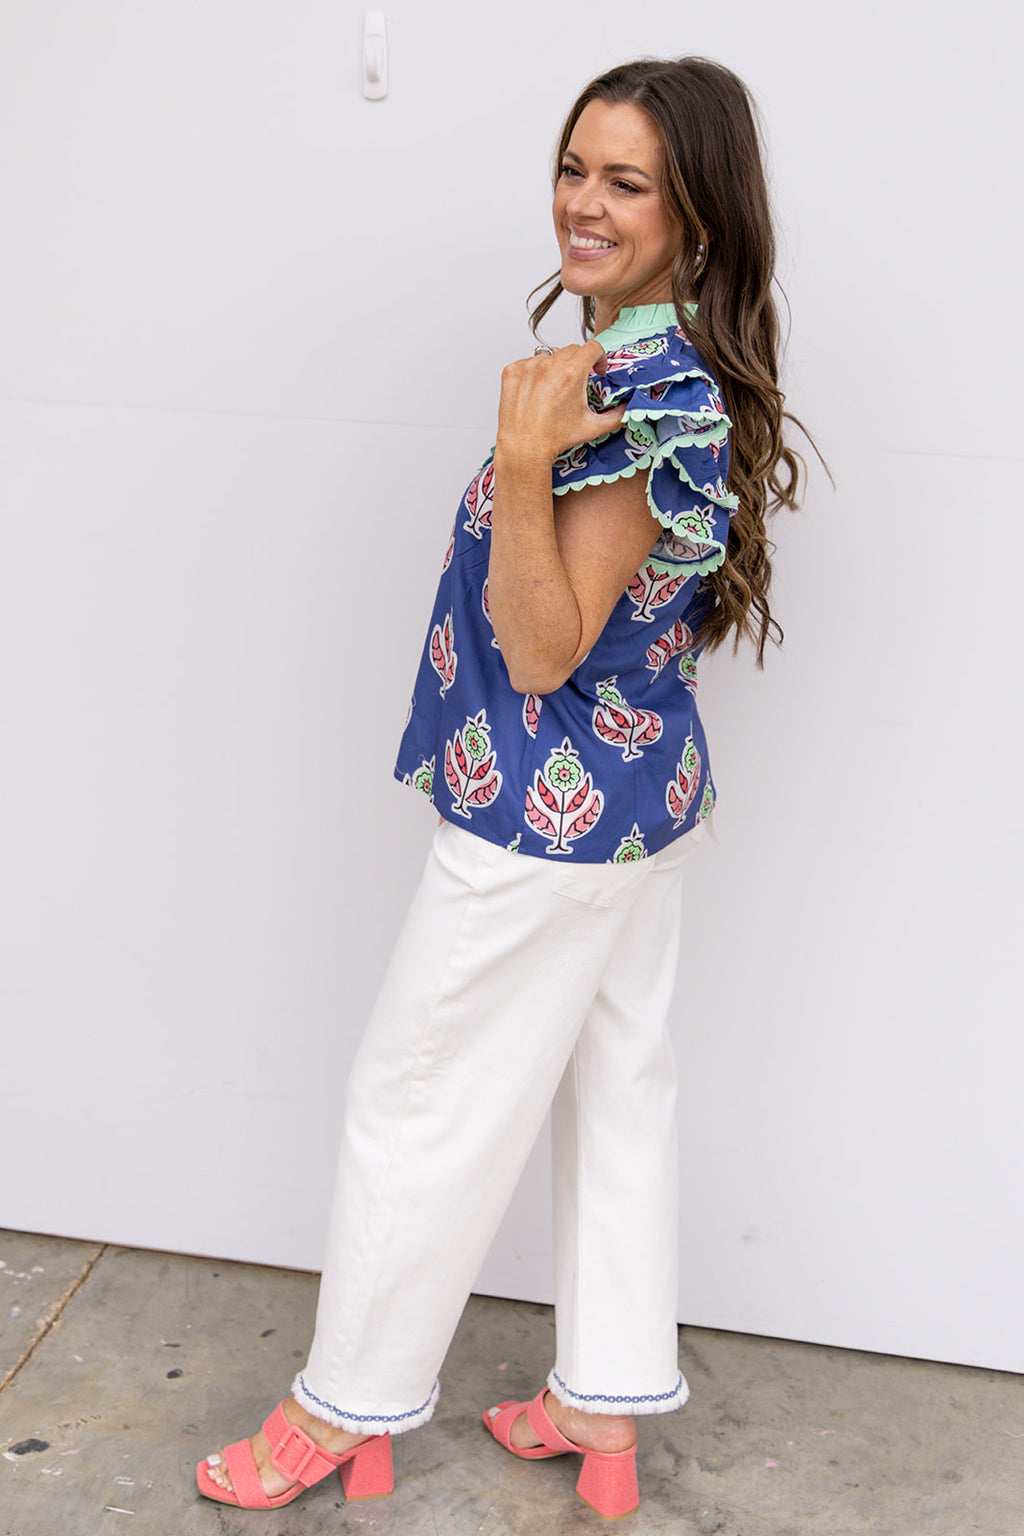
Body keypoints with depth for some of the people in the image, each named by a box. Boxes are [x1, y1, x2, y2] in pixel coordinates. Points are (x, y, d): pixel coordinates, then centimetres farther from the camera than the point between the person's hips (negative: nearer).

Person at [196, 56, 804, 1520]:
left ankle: (348, 1410, 27)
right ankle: (606, 1403, 33)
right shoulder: (676, 368, 6)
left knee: (421, 1101, 7)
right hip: (650, 793, 10)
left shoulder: (640, 389, -24)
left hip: (549, 814, -10)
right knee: (619, 1084, 17)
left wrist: (522, 463, -33)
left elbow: (545, 652, -26)